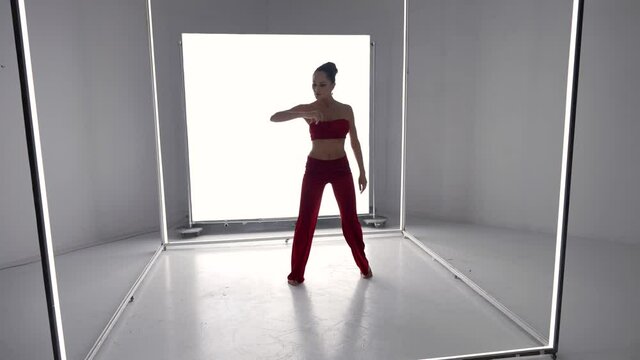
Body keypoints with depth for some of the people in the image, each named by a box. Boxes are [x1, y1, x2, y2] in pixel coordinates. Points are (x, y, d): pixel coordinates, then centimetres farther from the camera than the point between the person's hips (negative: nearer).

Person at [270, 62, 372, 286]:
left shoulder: (346, 110, 2)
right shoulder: (306, 108, -3)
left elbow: (354, 142, 8)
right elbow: (274, 118, -16)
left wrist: (362, 172, 7)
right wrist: (303, 115, -30)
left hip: (340, 168, 1)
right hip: (315, 168, -1)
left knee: (350, 218, 7)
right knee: (305, 219, 0)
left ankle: (363, 265, 27)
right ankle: (296, 273, 14)